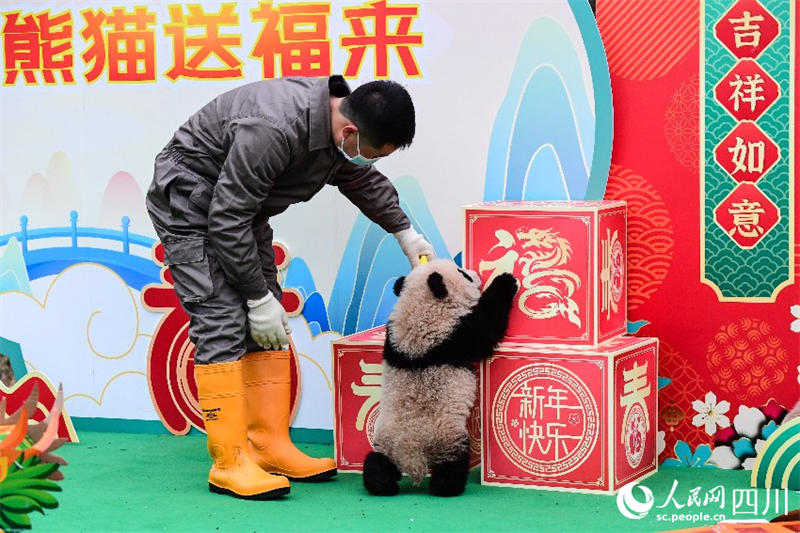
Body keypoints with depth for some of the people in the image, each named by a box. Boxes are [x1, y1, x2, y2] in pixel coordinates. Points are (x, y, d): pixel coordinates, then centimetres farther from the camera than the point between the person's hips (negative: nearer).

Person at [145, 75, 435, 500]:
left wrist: (405, 233, 16)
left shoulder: (340, 120, -10)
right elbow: (226, 220, -30)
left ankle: (271, 448, 10)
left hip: (240, 207, 9)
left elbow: (363, 181, 15)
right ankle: (230, 464, -13)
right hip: (189, 205, -9)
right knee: (221, 324, -16)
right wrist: (259, 297, -23)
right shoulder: (273, 130, -38)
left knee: (266, 329, 5)